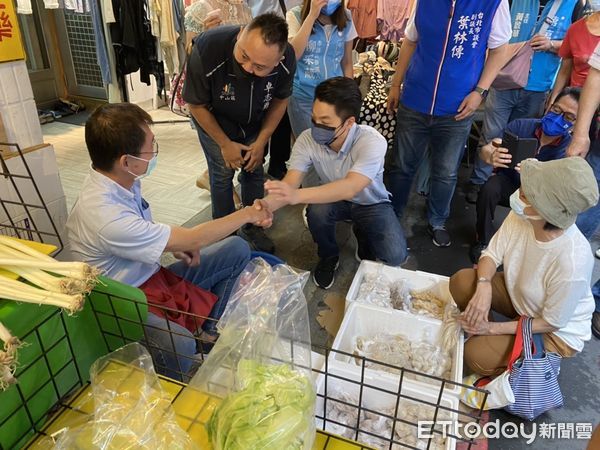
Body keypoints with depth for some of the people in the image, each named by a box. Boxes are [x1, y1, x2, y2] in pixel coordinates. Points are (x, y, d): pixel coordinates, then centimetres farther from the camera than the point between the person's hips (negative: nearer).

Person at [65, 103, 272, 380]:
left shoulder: (121, 180, -5)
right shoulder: (105, 216, -32)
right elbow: (191, 240, -25)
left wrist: (174, 244, -4)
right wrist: (247, 214, -12)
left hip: (151, 274, 9)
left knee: (237, 249, 4)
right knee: (179, 345, -40)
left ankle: (208, 331, 11)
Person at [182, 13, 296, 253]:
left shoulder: (286, 59, -30)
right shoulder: (207, 50, -38)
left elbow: (280, 100, -10)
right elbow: (197, 105, -21)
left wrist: (261, 142, -12)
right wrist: (225, 144, -15)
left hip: (255, 122, 3)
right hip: (214, 120, -2)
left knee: (254, 169, 6)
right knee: (223, 173, -4)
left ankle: (251, 227, 28)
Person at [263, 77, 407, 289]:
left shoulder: (372, 142, -35)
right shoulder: (307, 139, -23)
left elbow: (350, 187, -48)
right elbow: (291, 182, -30)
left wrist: (297, 196, -62)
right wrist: (267, 204, -53)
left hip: (372, 203, -2)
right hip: (334, 198, 2)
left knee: (395, 255, -24)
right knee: (317, 211, -34)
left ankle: (363, 234, 13)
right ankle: (328, 257, 0)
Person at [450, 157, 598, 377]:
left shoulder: (572, 262, -38)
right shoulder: (521, 215, -24)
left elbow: (552, 322, -23)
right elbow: (492, 254, -10)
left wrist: (494, 328, -21)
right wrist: (483, 287, -31)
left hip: (558, 332, -5)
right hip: (518, 296, 5)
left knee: (477, 355, -19)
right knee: (461, 281, -18)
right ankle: (477, 327, 7)